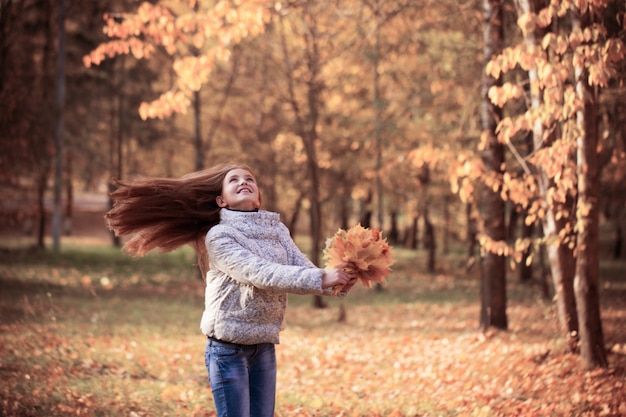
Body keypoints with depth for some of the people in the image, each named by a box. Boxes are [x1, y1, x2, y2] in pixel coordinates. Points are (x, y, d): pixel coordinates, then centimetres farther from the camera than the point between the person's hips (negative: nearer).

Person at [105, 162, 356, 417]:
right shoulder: (219, 236, -11)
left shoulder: (278, 230, 8)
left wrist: (339, 282, -25)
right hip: (228, 347, -6)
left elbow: (304, 270, -3)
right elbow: (260, 274, -24)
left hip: (265, 346, 6)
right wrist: (321, 279, -31)